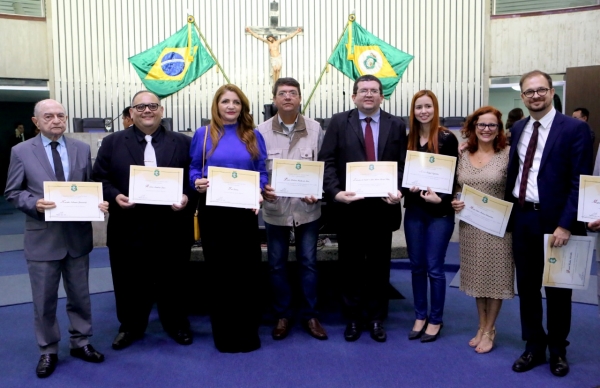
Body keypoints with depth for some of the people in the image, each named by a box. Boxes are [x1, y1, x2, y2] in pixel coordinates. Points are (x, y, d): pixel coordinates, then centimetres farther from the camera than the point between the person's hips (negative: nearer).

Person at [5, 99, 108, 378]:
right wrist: (34, 203, -20)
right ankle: (48, 351, 26)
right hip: (42, 236, -2)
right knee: (44, 300, 9)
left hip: (77, 234, 2)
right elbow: (12, 192, -1)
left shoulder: (82, 149, 5)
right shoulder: (21, 151, -1)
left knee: (80, 295, 14)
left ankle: (80, 343, 31)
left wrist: (98, 203, -14)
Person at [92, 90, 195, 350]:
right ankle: (130, 327, 33)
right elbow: (99, 179, 4)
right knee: (130, 282, 12)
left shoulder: (183, 143, 5)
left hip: (172, 228, 0)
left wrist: (186, 197, -15)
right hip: (129, 228, 1)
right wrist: (115, 196, -14)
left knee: (172, 280, 12)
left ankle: (176, 324, 33)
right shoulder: (112, 142, 6)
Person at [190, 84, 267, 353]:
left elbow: (262, 172, 8)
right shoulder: (203, 135, 5)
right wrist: (197, 183, -14)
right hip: (213, 211, 0)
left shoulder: (253, 136, 9)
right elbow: (193, 170, 8)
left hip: (245, 210, 1)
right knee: (218, 270, 5)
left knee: (247, 269, 2)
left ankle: (247, 332, 17)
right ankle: (224, 333, 20)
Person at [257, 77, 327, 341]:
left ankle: (310, 316, 25)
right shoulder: (262, 131, -3)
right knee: (276, 264, 10)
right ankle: (282, 315, 27)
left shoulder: (314, 129, -2)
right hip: (275, 208, 0)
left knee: (308, 262, 10)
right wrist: (262, 188, -17)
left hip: (307, 207, 0)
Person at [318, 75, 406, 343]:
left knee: (379, 265, 11)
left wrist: (398, 190, -15)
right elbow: (327, 161, -4)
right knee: (350, 265, 9)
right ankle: (353, 318, 25)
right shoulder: (339, 123, 2)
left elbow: (403, 165, 3)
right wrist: (335, 192, -18)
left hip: (383, 206, 1)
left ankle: (376, 318, 27)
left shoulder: (396, 125, 6)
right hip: (349, 206, -1)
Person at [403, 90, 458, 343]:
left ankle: (436, 319, 19)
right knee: (416, 266, 11)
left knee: (434, 267, 2)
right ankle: (420, 316, 25)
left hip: (440, 211, -4)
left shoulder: (447, 138, -6)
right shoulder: (408, 139, 5)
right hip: (414, 210, 4)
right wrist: (408, 187, -11)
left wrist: (441, 198, -20)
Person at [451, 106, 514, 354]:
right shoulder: (463, 156, 4)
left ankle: (489, 331, 20)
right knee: (476, 276, 13)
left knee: (494, 276, 5)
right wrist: (454, 203, -7)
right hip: (469, 224, 4)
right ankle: (482, 326, 29)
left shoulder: (507, 155, -7)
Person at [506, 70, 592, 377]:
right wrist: (508, 214, 5)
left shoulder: (575, 128, -9)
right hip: (522, 218, 5)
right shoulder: (518, 129, 8)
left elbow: (580, 182, -12)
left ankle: (557, 350, 30)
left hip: (555, 222, -5)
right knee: (527, 286, 13)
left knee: (557, 289, 12)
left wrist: (565, 225, -18)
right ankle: (534, 347, 29)